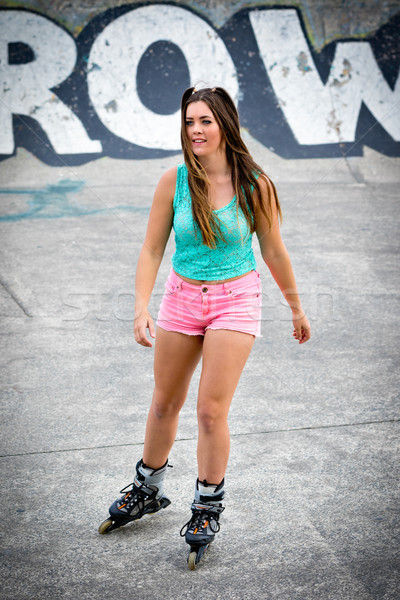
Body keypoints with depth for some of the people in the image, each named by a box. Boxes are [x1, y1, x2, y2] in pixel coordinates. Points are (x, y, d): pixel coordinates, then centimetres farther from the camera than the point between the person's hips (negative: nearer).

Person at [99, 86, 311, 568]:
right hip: (182, 297, 3)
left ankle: (208, 508, 16)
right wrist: (141, 307, -16)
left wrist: (296, 308, 10)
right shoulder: (175, 180, -6)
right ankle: (147, 490, 37)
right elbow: (152, 249, -3)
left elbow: (273, 251, 2)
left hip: (236, 299, -2)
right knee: (164, 404, 14)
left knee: (211, 411, -6)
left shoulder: (254, 184, -9)